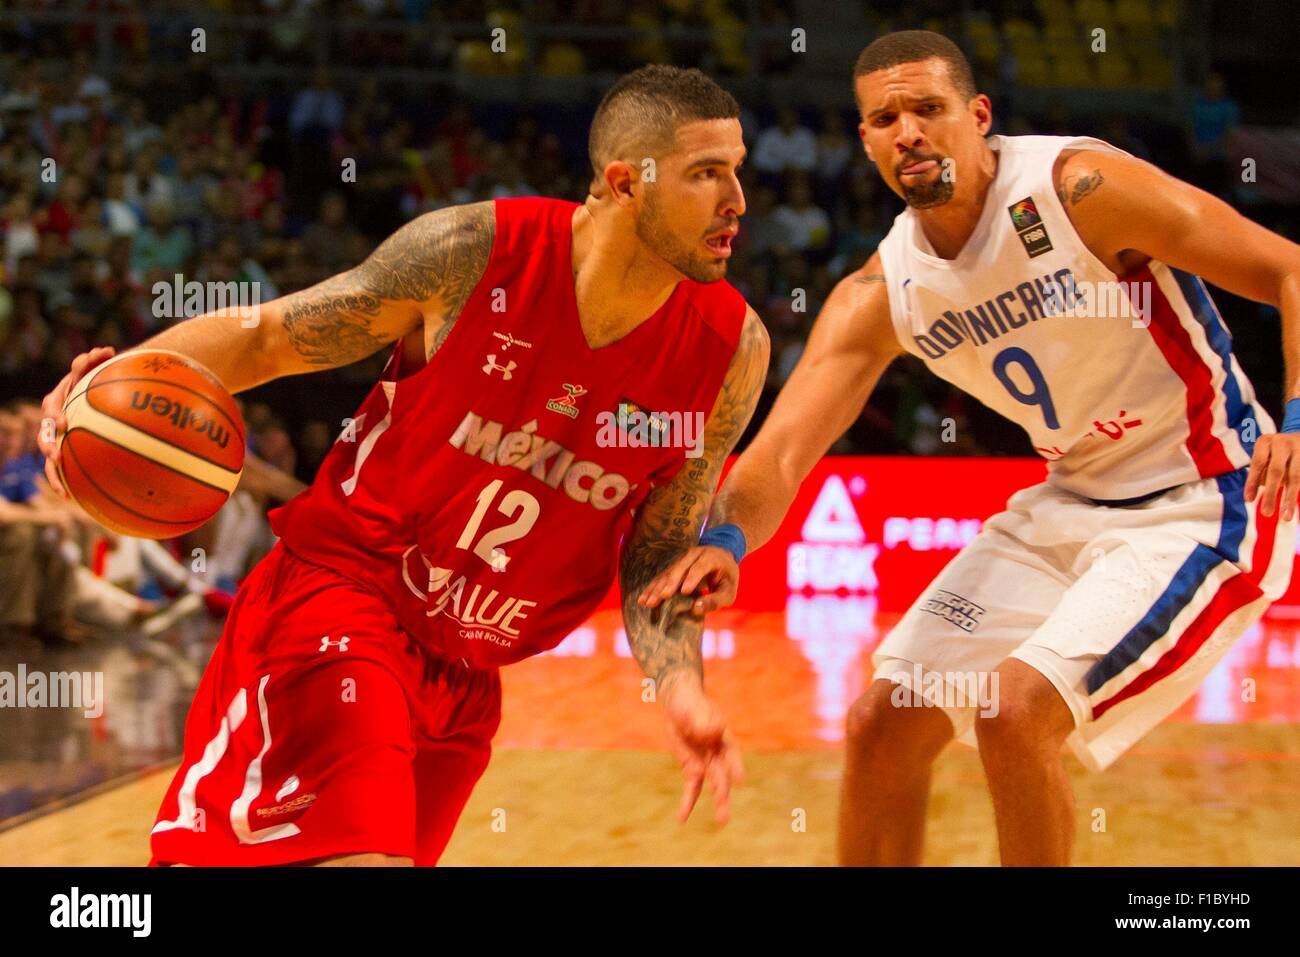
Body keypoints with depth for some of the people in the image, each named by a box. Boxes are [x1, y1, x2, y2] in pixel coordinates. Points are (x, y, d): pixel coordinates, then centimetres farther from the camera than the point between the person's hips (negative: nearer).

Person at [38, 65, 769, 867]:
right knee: (358, 851, -24)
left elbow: (656, 556, 2)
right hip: (338, 593, -5)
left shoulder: (732, 351, -7)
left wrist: (679, 683, -17)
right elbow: (262, 335, -2)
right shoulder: (473, 252, -14)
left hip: (466, 681, 5)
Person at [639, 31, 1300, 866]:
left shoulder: (1079, 187, -20)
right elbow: (779, 453, -11)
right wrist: (725, 540, -33)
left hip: (1202, 503, -7)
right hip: (1073, 505, 7)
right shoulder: (878, 299, -3)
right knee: (882, 728, 3)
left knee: (1015, 712, -24)